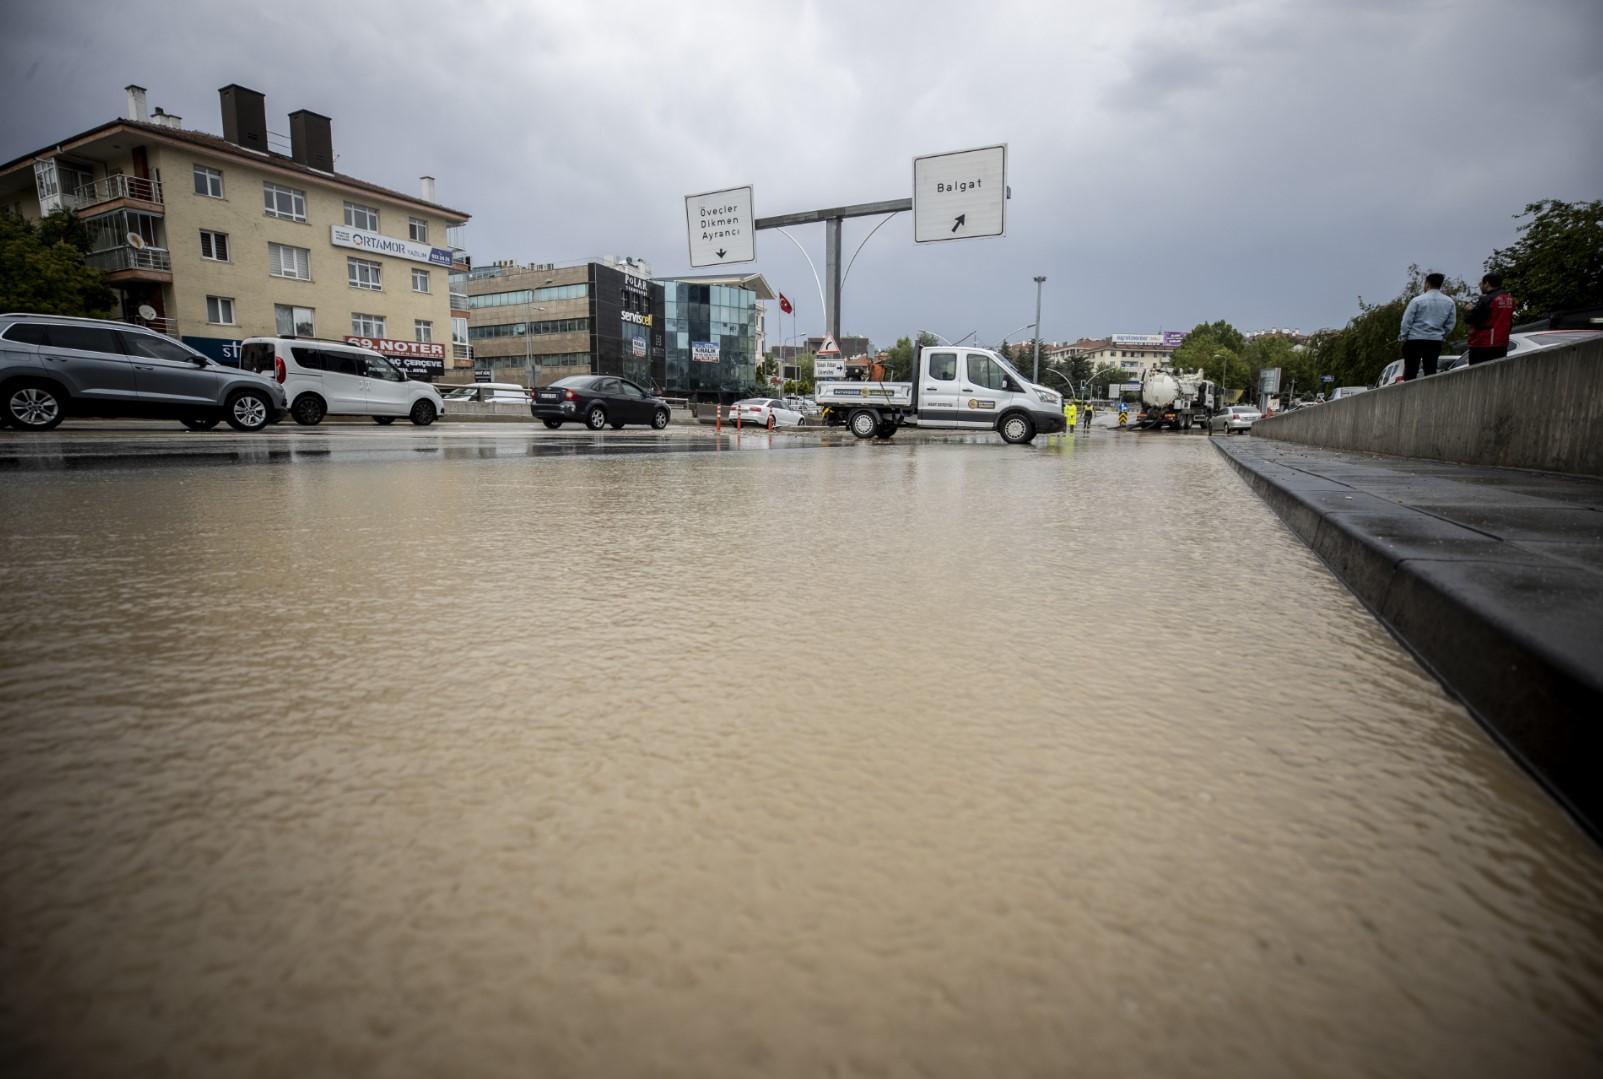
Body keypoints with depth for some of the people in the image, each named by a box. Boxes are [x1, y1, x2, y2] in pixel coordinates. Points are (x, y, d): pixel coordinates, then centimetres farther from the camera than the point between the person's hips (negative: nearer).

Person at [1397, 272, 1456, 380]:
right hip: (1436, 341, 4)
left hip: (1415, 340, -4)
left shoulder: (1417, 300, -9)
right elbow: (1450, 324, 7)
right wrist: (1442, 336, 19)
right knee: (1431, 372, 7)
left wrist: (1403, 337, 4)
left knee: (1410, 371, -1)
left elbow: (1407, 321, -7)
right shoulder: (1450, 302, 6)